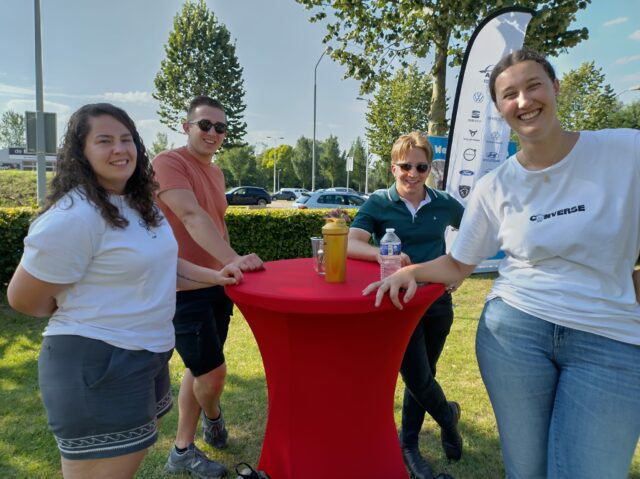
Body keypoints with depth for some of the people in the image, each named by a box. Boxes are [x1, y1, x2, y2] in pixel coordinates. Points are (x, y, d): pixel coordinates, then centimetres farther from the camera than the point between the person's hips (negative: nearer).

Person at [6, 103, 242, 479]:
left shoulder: (138, 205, 8)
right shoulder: (74, 215, -21)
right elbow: (24, 300, -16)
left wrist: (213, 276, 7)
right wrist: (87, 312, -2)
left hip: (147, 355, 9)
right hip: (96, 365, -9)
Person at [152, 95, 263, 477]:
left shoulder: (216, 172, 12)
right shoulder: (169, 163, -16)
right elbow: (192, 216, -32)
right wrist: (232, 259, -44)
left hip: (217, 283, 9)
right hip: (184, 288, -8)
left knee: (200, 369, 18)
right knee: (214, 373, 0)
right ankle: (214, 416, 36)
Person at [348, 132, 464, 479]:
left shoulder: (444, 204, 0)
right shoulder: (378, 203, -8)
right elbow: (351, 244, -23)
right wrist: (382, 254, -42)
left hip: (437, 303, 3)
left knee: (422, 377, 15)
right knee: (418, 378, -1)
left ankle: (409, 446, 36)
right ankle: (448, 415, 35)